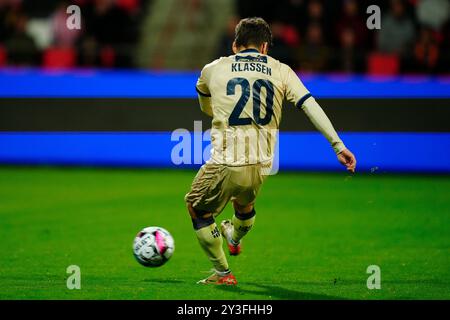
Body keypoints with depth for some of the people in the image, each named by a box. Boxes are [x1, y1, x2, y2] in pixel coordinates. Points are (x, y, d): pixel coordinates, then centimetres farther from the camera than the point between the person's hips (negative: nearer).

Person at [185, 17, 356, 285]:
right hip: (262, 167, 4)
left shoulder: (214, 69, 6)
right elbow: (311, 105, -3)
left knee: (198, 209, 22)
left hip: (226, 165, -3)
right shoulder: (280, 71, 6)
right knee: (245, 201, 37)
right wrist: (338, 145, -5)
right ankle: (235, 238, 65)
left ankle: (222, 273, 21)